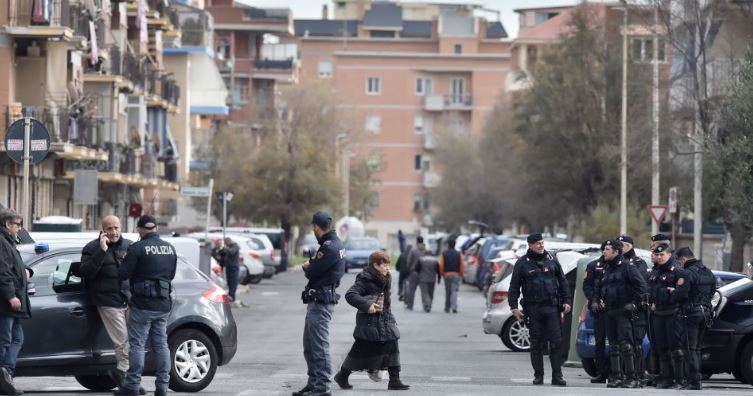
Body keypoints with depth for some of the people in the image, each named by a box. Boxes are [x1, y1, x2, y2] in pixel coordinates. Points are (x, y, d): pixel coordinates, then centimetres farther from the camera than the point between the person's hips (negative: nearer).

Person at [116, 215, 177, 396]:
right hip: (164, 305, 6)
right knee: (161, 344, 10)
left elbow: (123, 274, -13)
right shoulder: (169, 248, 9)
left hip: (142, 305, -6)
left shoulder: (137, 248, -12)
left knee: (137, 344, -1)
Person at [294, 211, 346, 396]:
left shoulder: (329, 247, -19)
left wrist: (307, 266, 3)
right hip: (318, 301, 11)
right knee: (310, 346, 17)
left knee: (319, 346, -8)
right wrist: (311, 265, 0)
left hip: (320, 302, -11)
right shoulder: (335, 243, 14)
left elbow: (312, 272, -17)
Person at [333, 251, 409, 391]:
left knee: (392, 348, -2)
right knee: (360, 350, 2)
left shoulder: (385, 280, 11)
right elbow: (350, 295, -22)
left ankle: (394, 380, 0)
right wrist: (367, 306, -28)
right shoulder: (365, 280, -14)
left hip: (385, 321, 7)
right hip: (369, 322, -7)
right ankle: (342, 375, 20)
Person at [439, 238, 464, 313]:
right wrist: (461, 274, 4)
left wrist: (441, 274, 5)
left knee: (447, 292, 13)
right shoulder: (459, 254, -1)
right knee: (454, 291, -5)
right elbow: (461, 265, -5)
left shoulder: (444, 254, 0)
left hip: (446, 274, 1)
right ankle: (454, 307, -21)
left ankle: (447, 308, 19)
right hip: (456, 275, -1)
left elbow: (441, 265, -5)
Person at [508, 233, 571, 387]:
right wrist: (514, 307, -3)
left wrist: (566, 301, 6)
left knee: (556, 341, -6)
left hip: (552, 307, 1)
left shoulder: (551, 260, 9)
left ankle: (557, 376, -3)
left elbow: (563, 282, 13)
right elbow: (514, 286, 4)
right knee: (536, 343, 4)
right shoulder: (522, 263, 2)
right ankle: (538, 375, 12)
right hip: (533, 309, -1)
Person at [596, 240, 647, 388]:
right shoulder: (607, 268, 18)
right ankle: (616, 377, 12)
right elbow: (600, 287, 32)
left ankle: (631, 378, -12)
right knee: (613, 346, 8)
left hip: (623, 311, -8)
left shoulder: (627, 267, -7)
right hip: (609, 312, 8)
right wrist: (600, 299, 15)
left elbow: (641, 285, -12)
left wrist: (634, 303, -14)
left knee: (625, 345, -12)